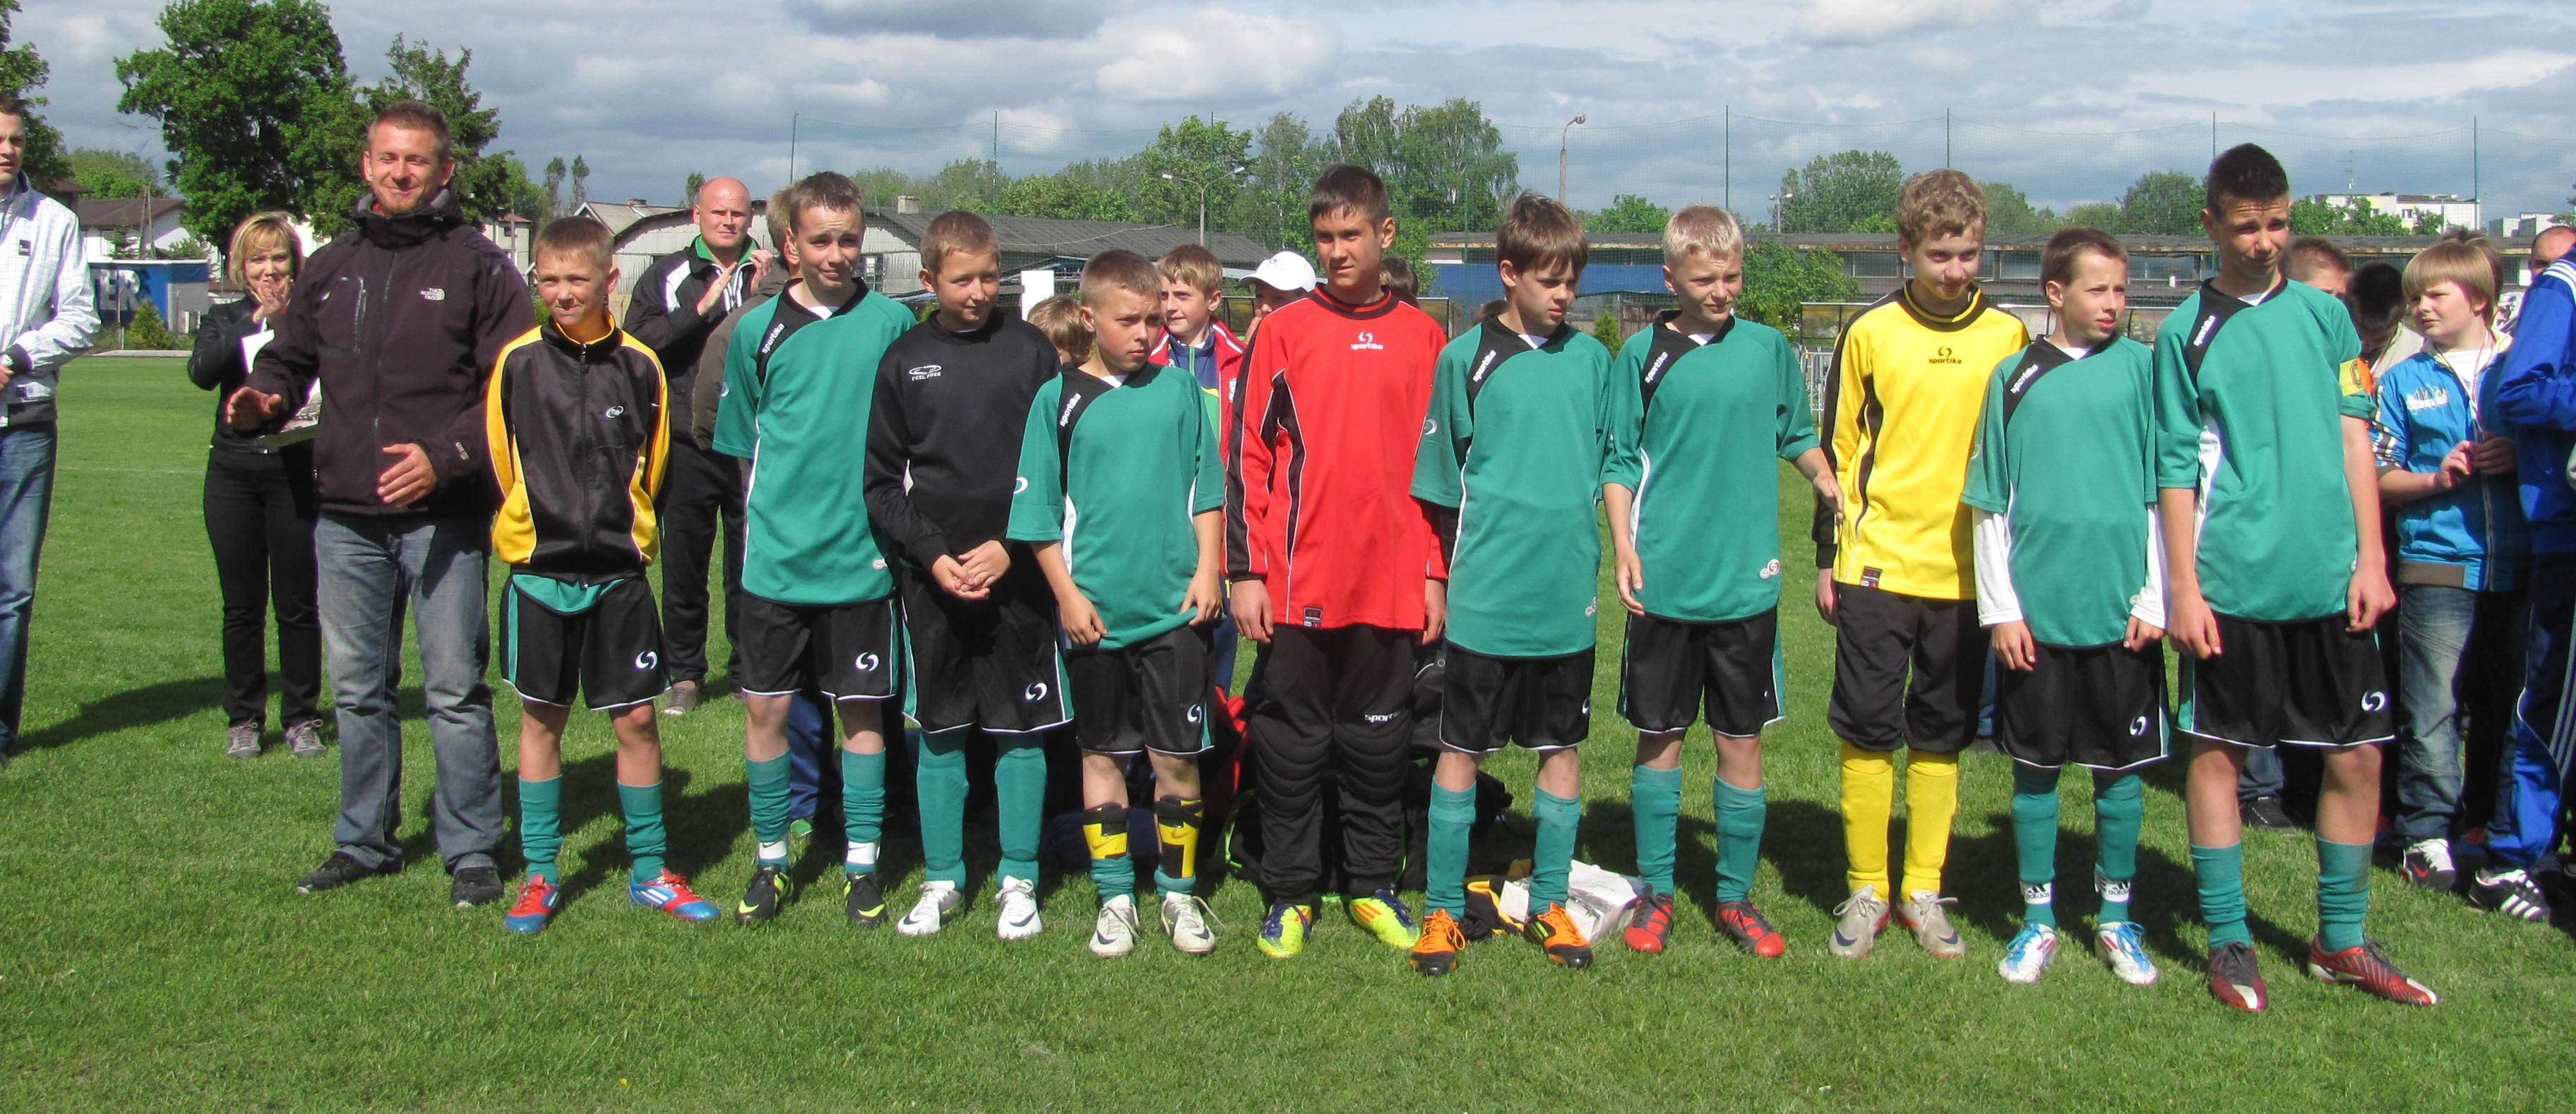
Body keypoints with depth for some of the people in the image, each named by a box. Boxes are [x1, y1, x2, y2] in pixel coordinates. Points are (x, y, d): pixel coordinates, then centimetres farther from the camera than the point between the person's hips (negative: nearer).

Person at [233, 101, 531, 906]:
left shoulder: (478, 266, -1)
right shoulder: (330, 268, 14)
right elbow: (289, 360, 22)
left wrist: (446, 455, -18)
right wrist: (263, 399, -1)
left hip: (444, 516, -5)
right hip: (346, 516, 5)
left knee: (455, 690, 0)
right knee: (357, 690, 13)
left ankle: (471, 850, 11)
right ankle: (364, 841, 26)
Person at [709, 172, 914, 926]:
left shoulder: (893, 324, -1)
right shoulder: (759, 329, 2)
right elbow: (745, 445, 12)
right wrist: (771, 520, 6)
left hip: (863, 557, -1)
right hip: (776, 554, 1)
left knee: (862, 709, 6)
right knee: (765, 708, 6)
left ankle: (862, 863, 18)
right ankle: (771, 860, 22)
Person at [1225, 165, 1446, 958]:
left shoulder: (1422, 338, 8)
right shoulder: (1281, 332, 2)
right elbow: (1244, 455, 0)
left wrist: (1436, 573, 6)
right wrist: (1245, 572, -6)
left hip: (1391, 586, 2)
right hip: (1296, 585, -1)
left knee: (1380, 740, 11)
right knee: (1291, 742, 6)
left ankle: (1373, 886, 24)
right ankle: (1290, 894, 17)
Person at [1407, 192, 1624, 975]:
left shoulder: (1591, 358, 8)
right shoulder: (1467, 358, -2)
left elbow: (1616, 457, 14)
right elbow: (1442, 481, 3)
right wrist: (1442, 576, 5)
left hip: (1570, 594, 3)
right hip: (1487, 593, -3)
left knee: (1563, 748, 10)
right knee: (1462, 749, 4)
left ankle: (1548, 904, 23)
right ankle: (1443, 909, 14)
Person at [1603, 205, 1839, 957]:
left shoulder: (1768, 348, 5)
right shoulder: (1644, 355, 0)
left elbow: (1798, 436, 19)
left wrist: (1836, 493, 9)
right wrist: (1623, 546, -7)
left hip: (1747, 579, 2)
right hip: (1664, 581, -1)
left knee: (1742, 739, 7)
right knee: (1659, 737, 7)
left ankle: (1736, 896, 20)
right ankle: (1656, 892, 20)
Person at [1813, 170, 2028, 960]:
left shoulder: (2009, 337, 5)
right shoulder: (1870, 333, 1)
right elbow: (1837, 450, 5)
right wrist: (1827, 557, 3)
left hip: (1967, 571, 2)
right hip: (1876, 566, -1)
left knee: (1941, 739, 9)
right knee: (1867, 733, 0)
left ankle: (1924, 891, 20)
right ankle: (1866, 891, 13)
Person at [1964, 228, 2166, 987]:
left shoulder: (2140, 368, 3)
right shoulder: (2015, 378, 3)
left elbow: (2161, 494, 4)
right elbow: (1991, 506, 5)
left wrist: (2154, 598, -2)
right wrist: (2000, 608, -1)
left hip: (2121, 607, 0)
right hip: (2035, 607, 0)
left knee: (2122, 767, 8)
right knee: (2035, 767, 7)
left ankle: (2116, 919, 23)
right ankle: (2038, 920, 20)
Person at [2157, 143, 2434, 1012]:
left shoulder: (2324, 314, 10)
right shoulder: (2189, 331, 1)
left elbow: (2354, 435, 9)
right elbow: (2176, 467, 0)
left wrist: (2370, 557, 2)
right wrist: (2182, 586, -5)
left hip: (2329, 579, 3)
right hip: (2233, 581, -3)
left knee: (2358, 754, 6)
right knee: (2219, 751, 3)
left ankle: (2341, 940, 21)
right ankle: (2228, 942, 15)